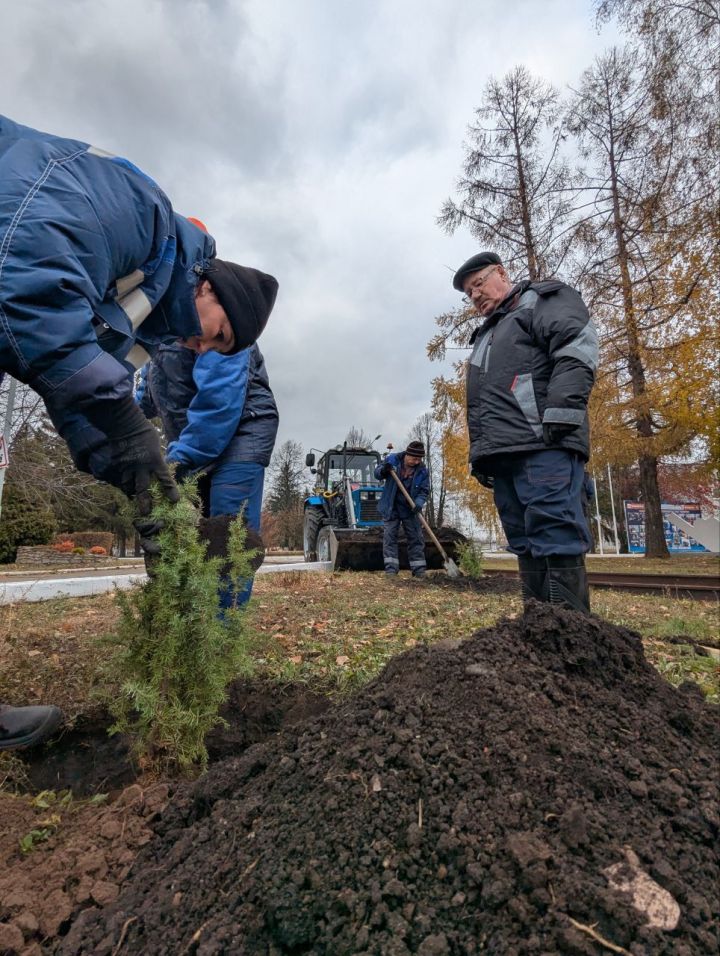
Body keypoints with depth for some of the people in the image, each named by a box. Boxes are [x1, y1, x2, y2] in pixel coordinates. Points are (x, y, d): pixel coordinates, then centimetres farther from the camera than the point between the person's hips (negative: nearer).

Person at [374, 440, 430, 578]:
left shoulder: (422, 471, -10)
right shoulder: (392, 460, -11)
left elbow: (424, 491, -7)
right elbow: (377, 473, 0)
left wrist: (419, 503, -27)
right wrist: (383, 471, -24)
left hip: (410, 509, 1)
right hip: (391, 508, -1)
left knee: (416, 538, 4)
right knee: (389, 537, -1)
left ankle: (418, 569, 13)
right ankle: (391, 567, 5)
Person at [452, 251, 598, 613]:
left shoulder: (544, 300, 12)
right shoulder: (485, 337, 34)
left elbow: (577, 351, -7)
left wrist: (560, 414, -19)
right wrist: (480, 453, 19)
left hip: (543, 447, -8)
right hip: (503, 452, 8)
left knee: (555, 539, -14)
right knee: (526, 546, 5)